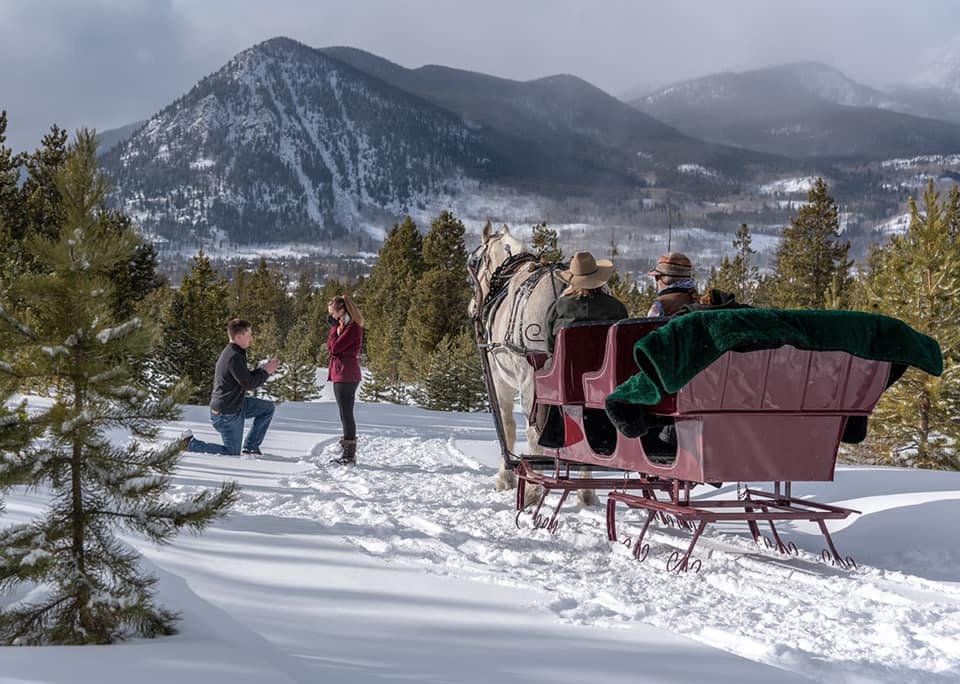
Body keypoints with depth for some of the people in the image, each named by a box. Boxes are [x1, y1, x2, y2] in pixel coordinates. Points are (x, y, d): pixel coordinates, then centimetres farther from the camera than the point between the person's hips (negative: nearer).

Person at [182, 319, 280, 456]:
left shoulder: (231, 352, 7)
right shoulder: (234, 357, -26)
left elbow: (246, 376, 16)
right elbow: (248, 384, -24)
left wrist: (264, 368, 4)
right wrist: (265, 372, -10)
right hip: (226, 414, -10)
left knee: (268, 408, 13)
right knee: (232, 454, 2)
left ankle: (251, 447, 17)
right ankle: (191, 444, 5)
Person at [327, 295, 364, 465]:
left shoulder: (352, 328, -15)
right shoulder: (343, 326, 16)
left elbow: (334, 347, -17)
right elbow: (330, 347, 15)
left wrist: (335, 328, -7)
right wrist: (335, 327, 7)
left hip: (346, 375, -10)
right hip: (341, 374, 10)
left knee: (346, 414, -8)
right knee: (345, 414, 13)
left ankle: (349, 455, -5)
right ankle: (347, 452, 20)